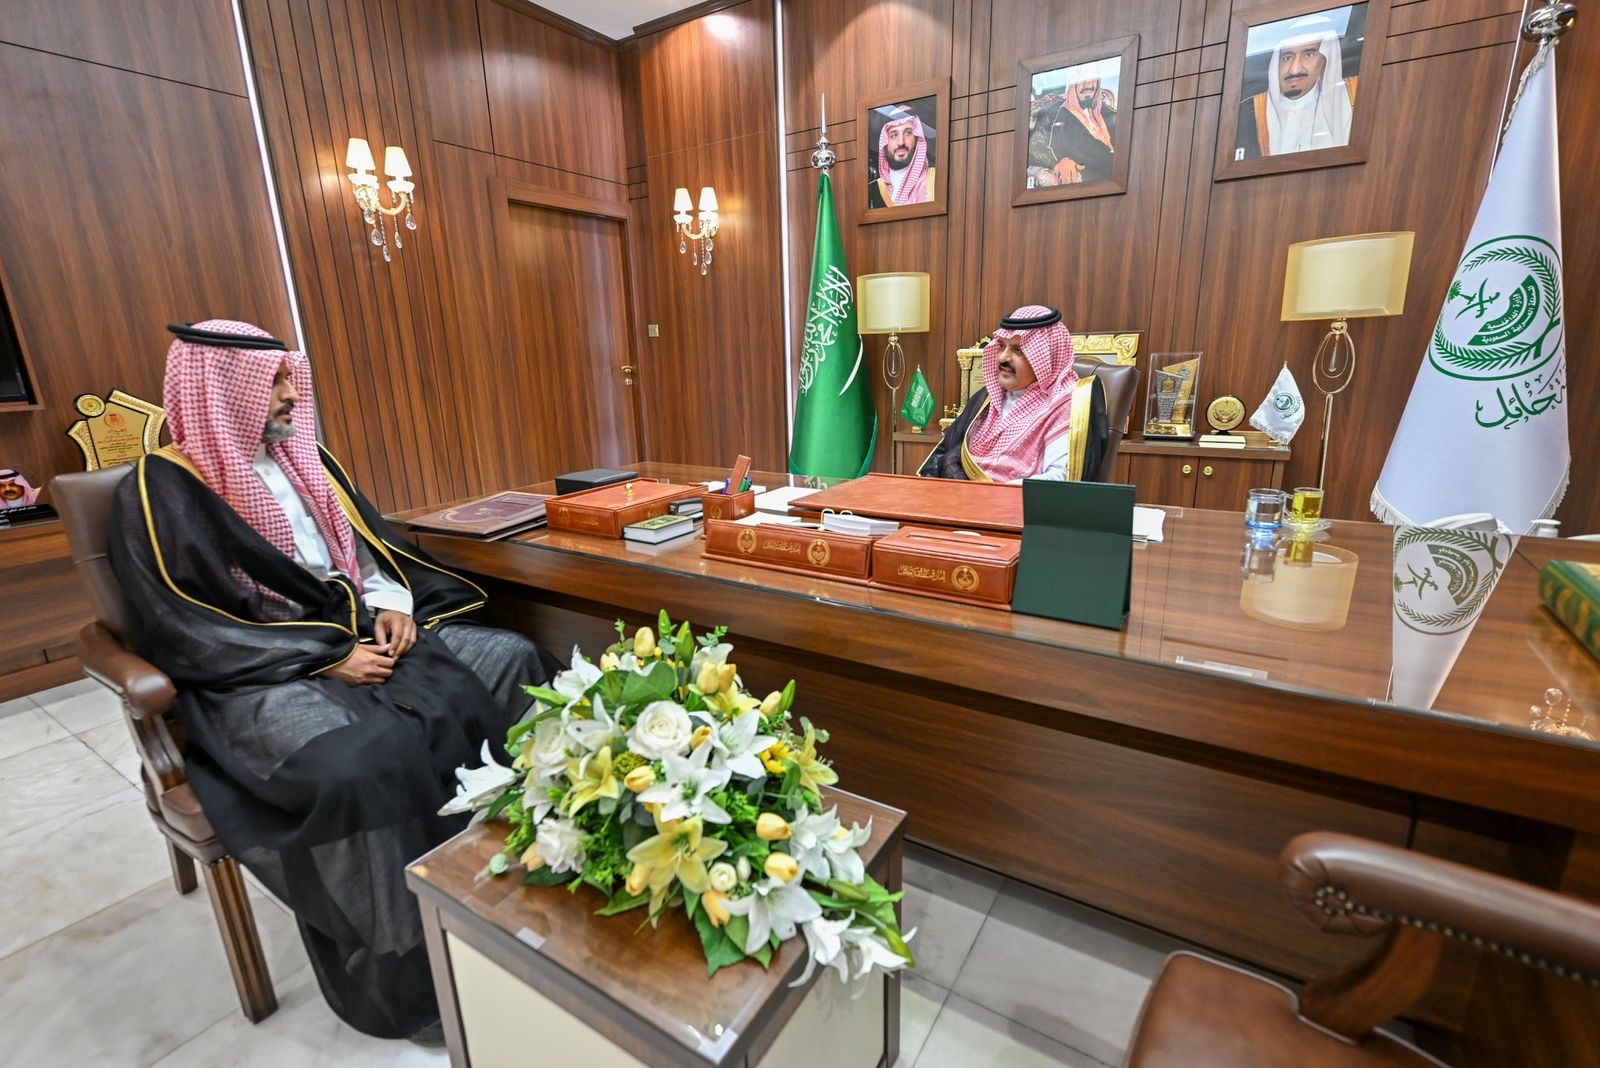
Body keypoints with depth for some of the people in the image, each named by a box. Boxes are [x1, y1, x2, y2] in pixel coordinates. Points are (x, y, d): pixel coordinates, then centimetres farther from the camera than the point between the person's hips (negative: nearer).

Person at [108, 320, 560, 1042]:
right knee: (357, 767, -36)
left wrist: (391, 601, -5)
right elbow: (184, 634, -12)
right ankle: (406, 974, -16)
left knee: (516, 664, -12)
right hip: (258, 677, -6)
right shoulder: (162, 491, -6)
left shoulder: (301, 458, 13)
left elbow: (368, 545, 17)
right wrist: (327, 658, -19)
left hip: (362, 633, 7)